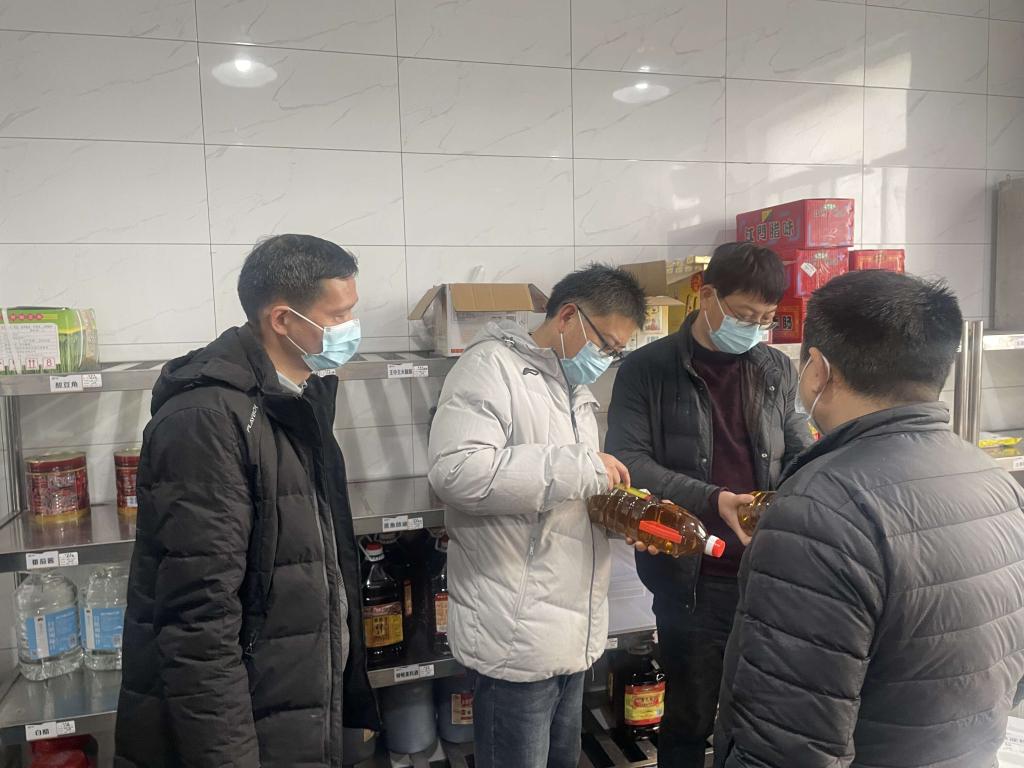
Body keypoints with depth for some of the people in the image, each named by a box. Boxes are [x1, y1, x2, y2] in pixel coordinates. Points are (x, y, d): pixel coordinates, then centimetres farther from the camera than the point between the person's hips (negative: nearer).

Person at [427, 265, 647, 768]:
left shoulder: (574, 387, 14)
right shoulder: (492, 367, -15)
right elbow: (455, 471, -31)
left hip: (575, 629, 9)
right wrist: (581, 466, -25)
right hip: (517, 635, -8)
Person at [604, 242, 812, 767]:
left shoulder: (776, 371, 7)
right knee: (690, 717, 12)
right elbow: (626, 461, -15)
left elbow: (799, 454, 12)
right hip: (691, 577, -4)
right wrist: (711, 501, -25)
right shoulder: (647, 369, -7)